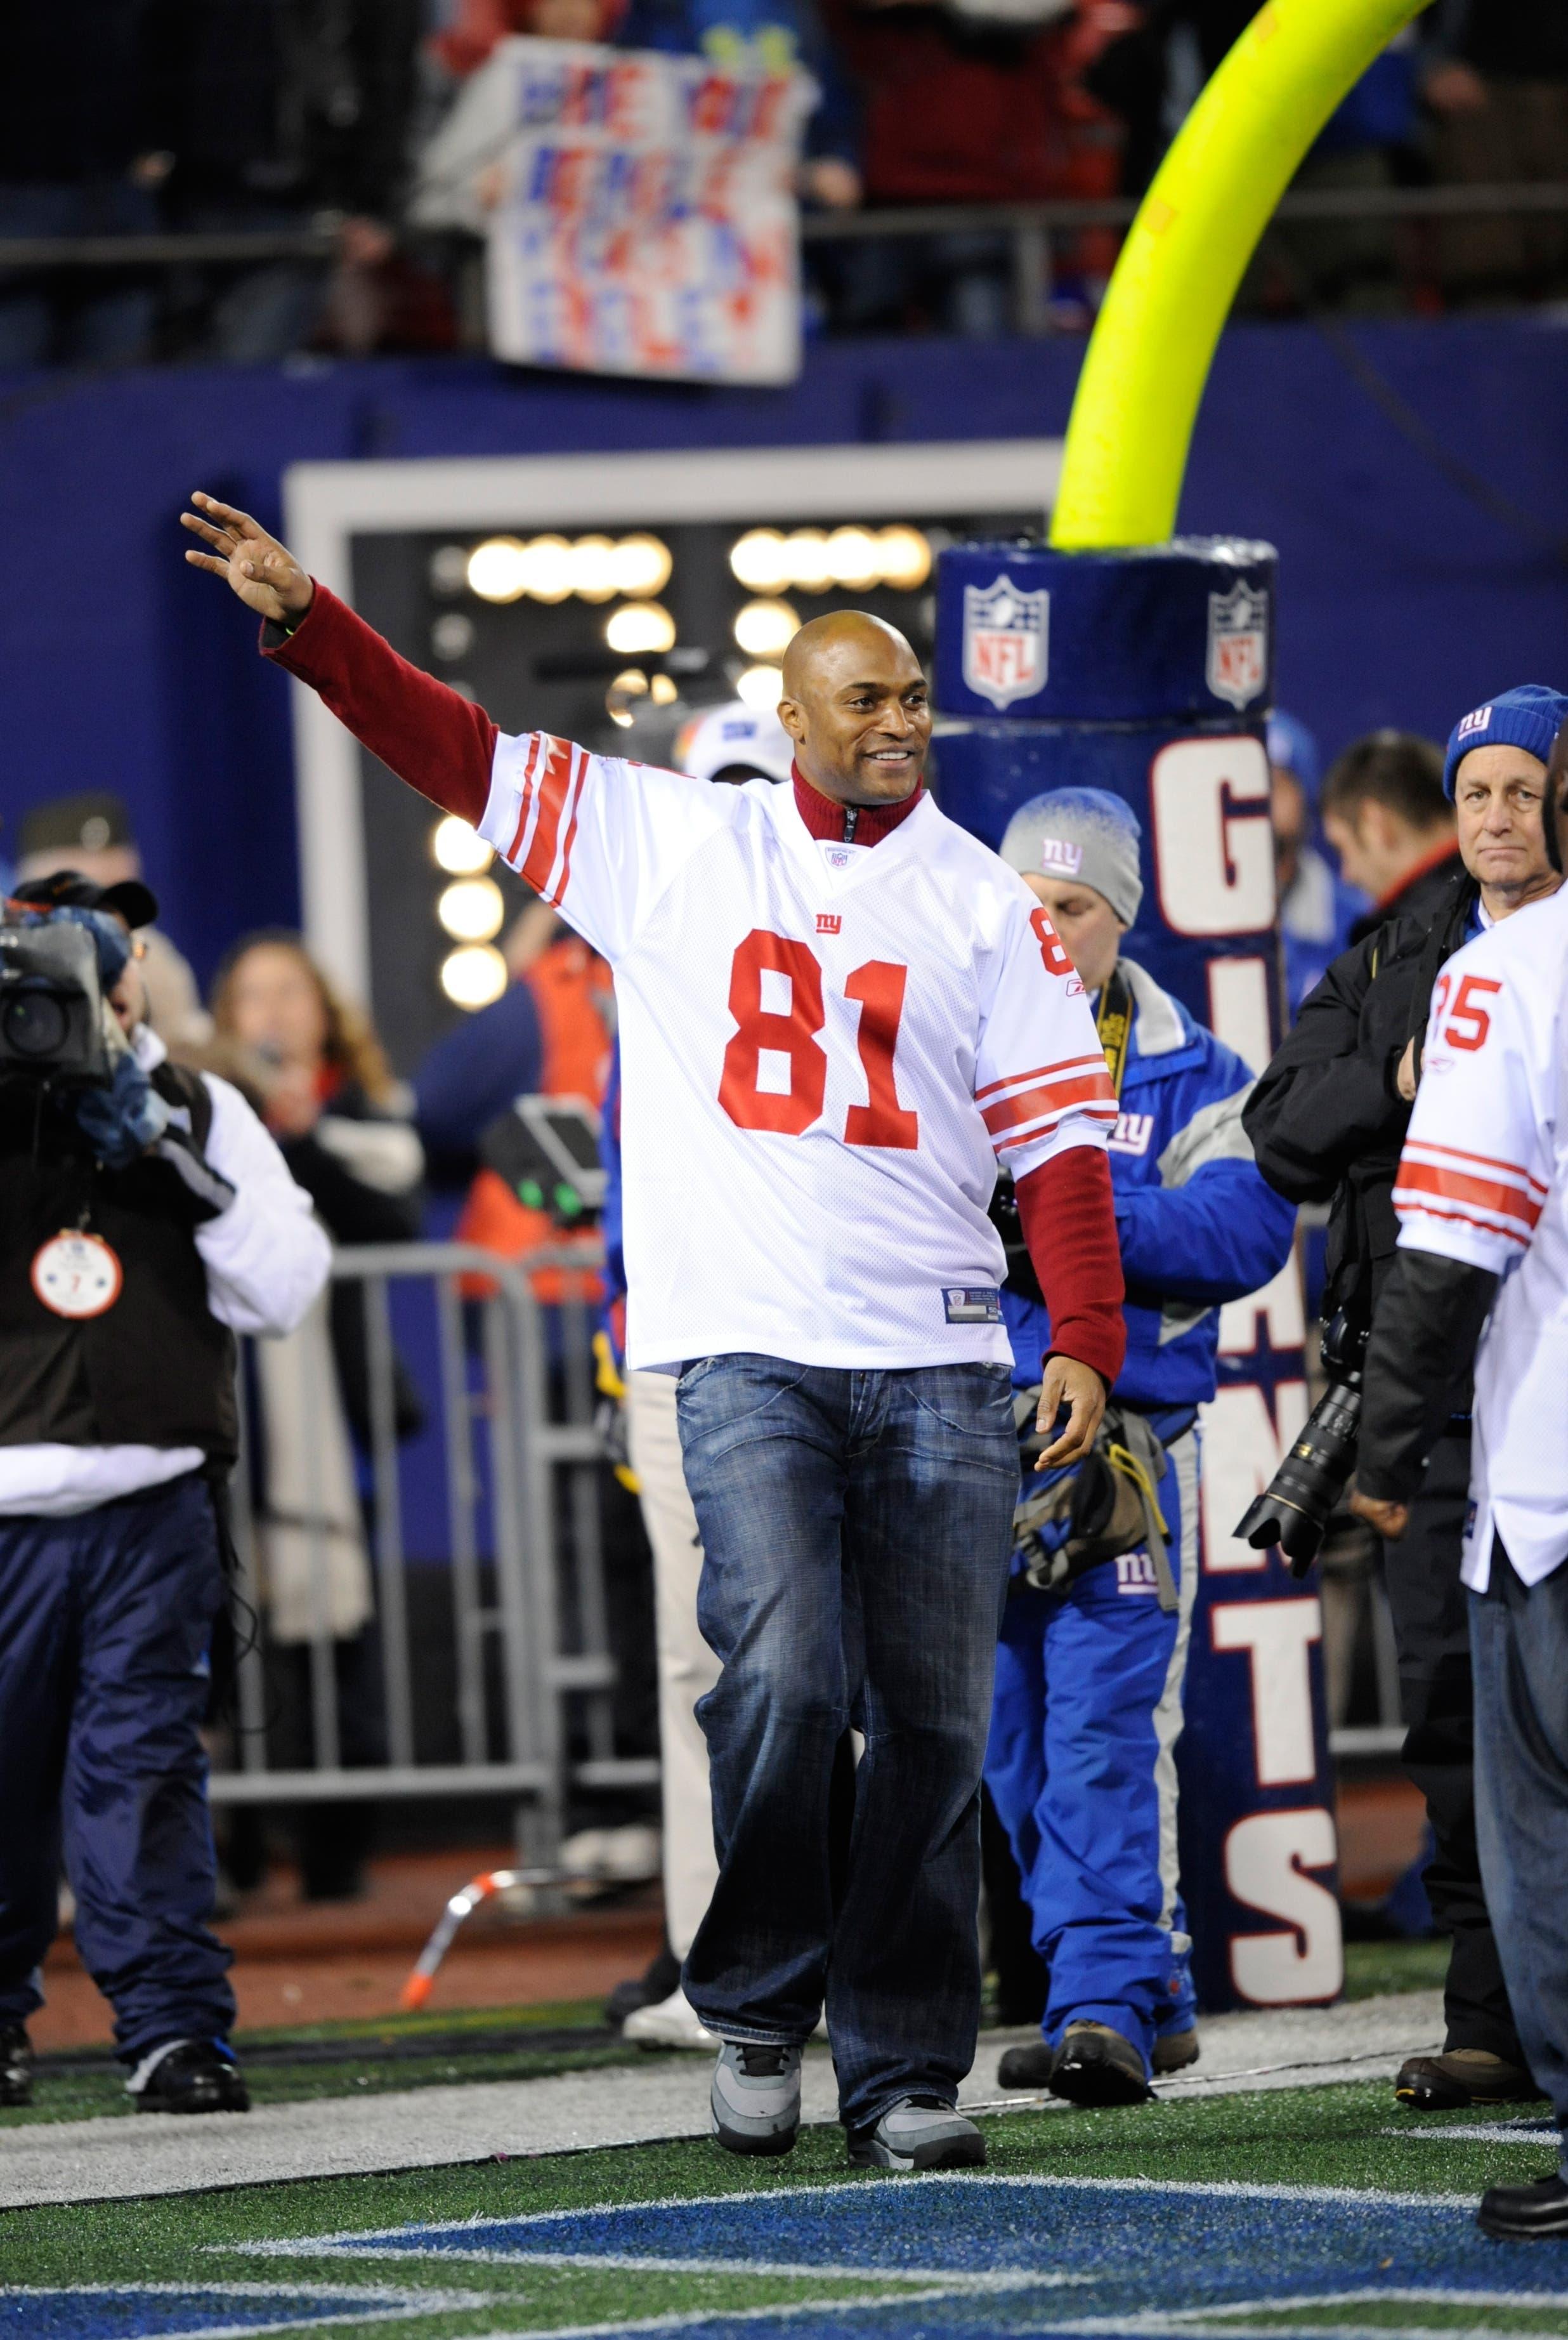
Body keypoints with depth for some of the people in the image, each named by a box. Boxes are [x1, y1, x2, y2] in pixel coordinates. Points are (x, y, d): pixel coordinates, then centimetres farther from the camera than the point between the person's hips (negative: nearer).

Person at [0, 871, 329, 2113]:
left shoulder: (199, 1110, 13)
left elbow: (285, 1289, 5)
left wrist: (183, 1158, -7)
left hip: (154, 1502, 1)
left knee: (143, 1757, -6)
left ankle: (173, 2022, -4)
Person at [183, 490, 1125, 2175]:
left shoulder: (984, 901, 9)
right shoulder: (673, 846, 9)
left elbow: (1057, 1133, 4)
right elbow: (461, 755, 10)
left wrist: (1085, 1338, -6)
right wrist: (308, 624, 2)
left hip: (938, 1365, 1)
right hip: (748, 1349, -1)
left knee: (934, 1721, 1)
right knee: (783, 1677, -17)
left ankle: (905, 2068, 10)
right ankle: (758, 2006, 3)